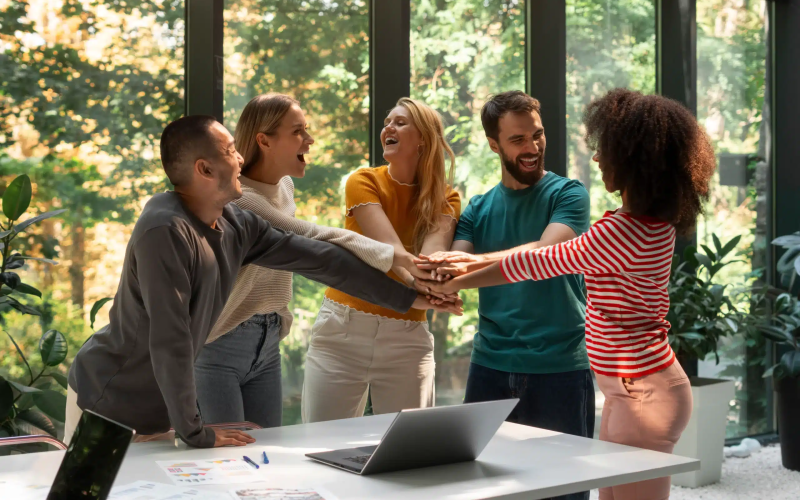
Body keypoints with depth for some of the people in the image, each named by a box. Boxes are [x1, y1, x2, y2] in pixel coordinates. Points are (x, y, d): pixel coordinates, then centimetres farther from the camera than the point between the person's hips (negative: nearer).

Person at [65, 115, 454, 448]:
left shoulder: (236, 225, -3)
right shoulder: (165, 231, -27)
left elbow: (317, 259, 3)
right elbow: (170, 339, -28)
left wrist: (408, 297, 7)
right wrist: (196, 433, -22)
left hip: (154, 407, 7)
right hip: (110, 403, -7)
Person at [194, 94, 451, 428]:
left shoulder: (285, 187, 8)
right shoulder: (236, 198, -22)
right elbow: (312, 240, -31)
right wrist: (395, 257, -36)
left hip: (268, 343, 8)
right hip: (219, 345, -8)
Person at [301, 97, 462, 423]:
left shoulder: (445, 199, 3)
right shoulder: (364, 182, -2)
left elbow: (432, 250, -17)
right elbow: (388, 245, -18)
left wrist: (431, 278, -41)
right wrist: (416, 281, -38)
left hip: (408, 337, 1)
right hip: (343, 330, -1)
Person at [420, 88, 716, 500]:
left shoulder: (622, 234, -24)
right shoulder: (655, 222, 6)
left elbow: (539, 262, -14)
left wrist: (458, 282, -1)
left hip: (643, 394, -10)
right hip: (634, 386, 10)